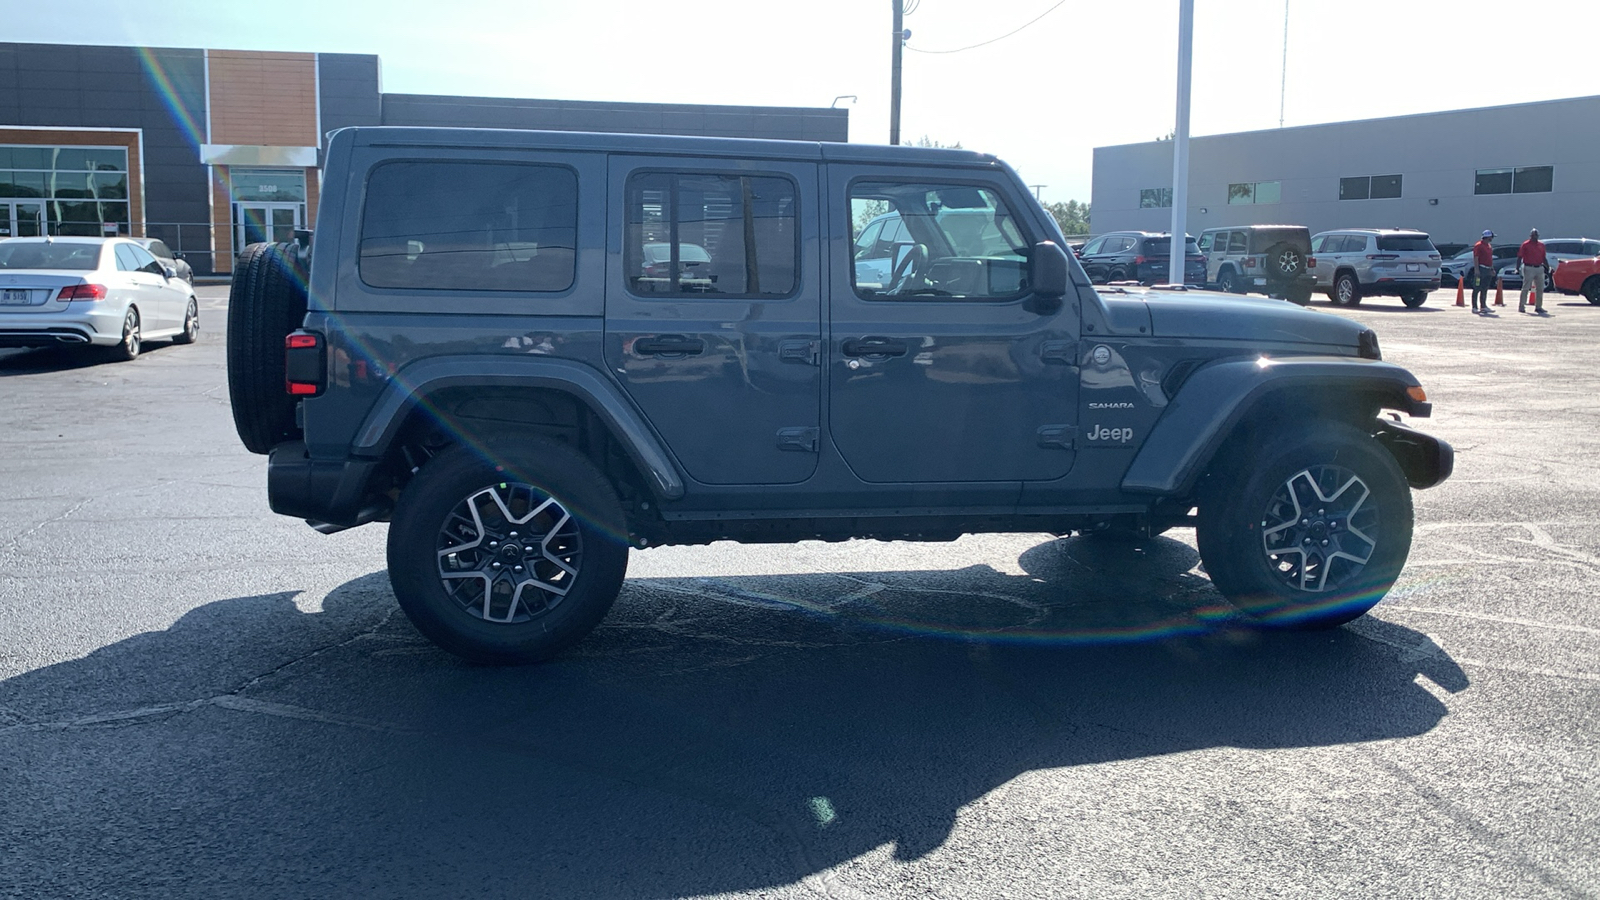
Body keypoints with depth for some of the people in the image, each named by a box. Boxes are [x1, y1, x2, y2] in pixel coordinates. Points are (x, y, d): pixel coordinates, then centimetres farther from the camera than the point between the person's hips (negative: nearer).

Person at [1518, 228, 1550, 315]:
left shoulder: (1541, 245, 15)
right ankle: (1521, 307, -2)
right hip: (1529, 268, -6)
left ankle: (1538, 307, 14)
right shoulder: (1525, 245, -2)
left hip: (1539, 268, 6)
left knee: (1540, 289, 7)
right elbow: (1519, 257, -6)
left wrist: (1548, 267, 13)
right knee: (1526, 288, -5)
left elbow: (1544, 258, 20)